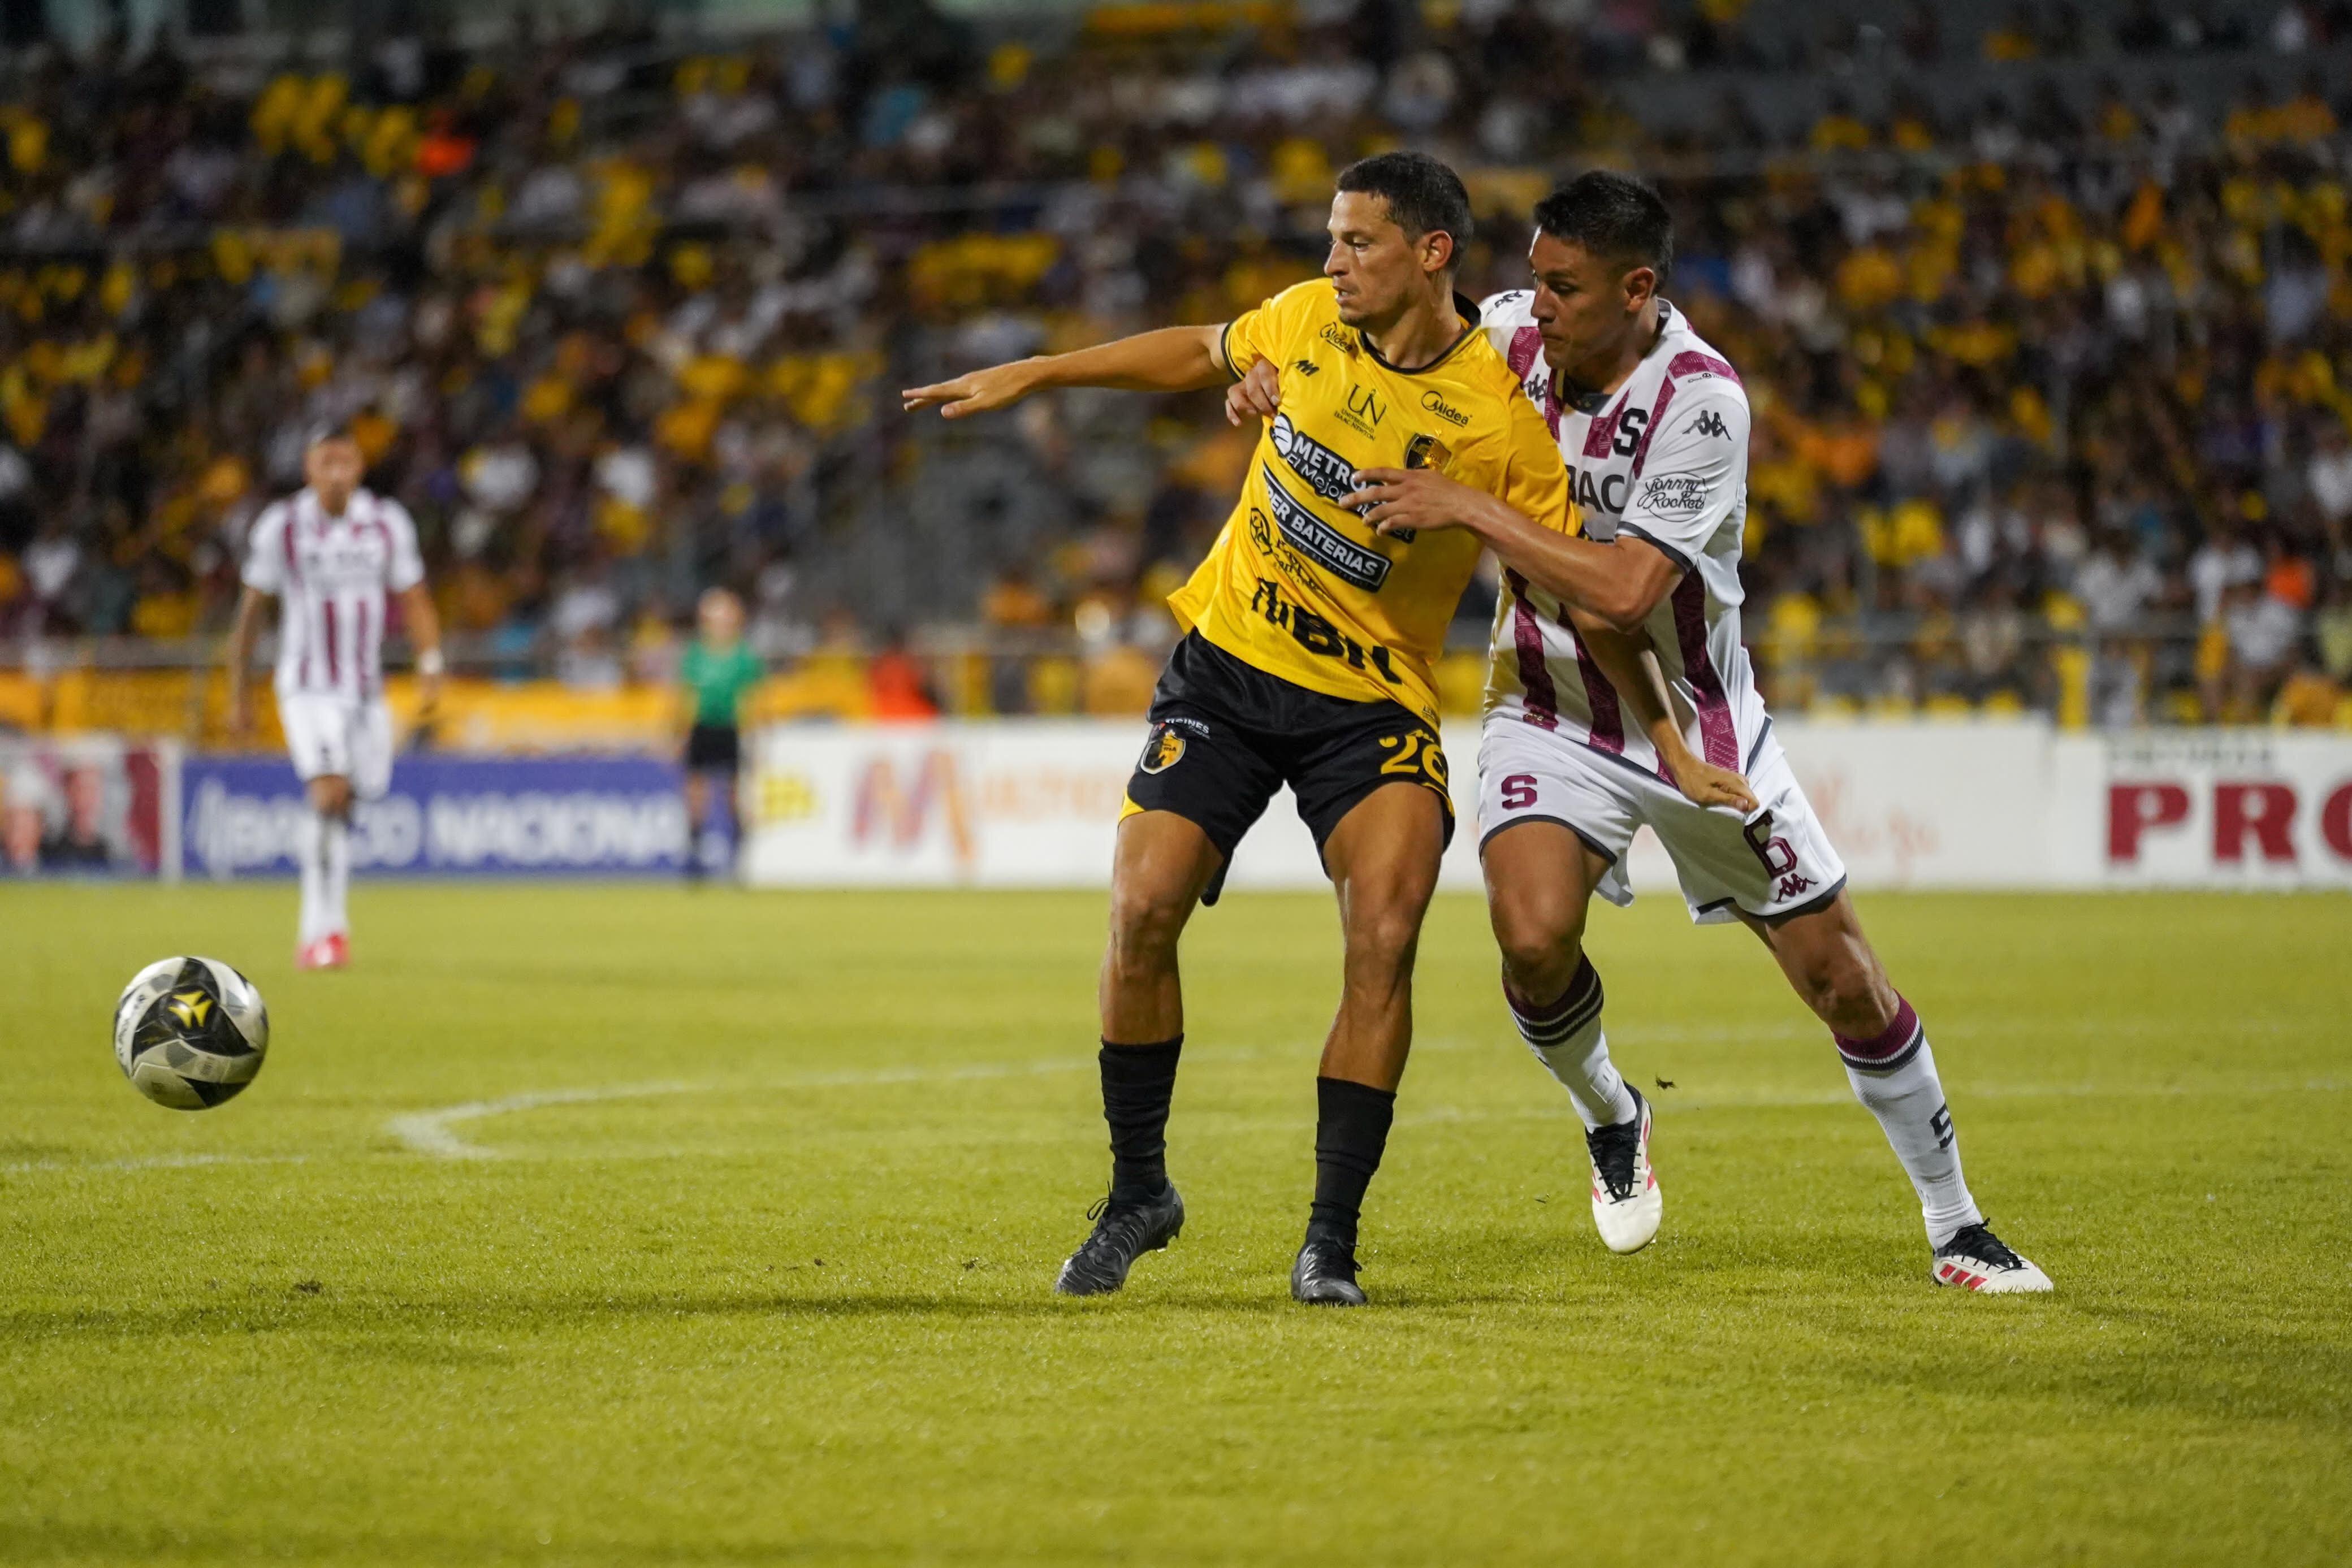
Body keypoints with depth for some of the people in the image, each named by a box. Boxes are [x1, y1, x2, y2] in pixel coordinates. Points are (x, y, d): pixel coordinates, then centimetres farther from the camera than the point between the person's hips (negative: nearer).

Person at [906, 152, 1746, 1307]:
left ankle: (1331, 1240, -10)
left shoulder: (1501, 419, -16)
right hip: (1227, 661, 3)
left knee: (1383, 935, -21)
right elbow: (1200, 354, 17)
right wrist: (1029, 377, 20)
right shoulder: (1310, 320, -4)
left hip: (1371, 702, -3)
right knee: (1140, 912, -9)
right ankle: (1137, 1193, 11)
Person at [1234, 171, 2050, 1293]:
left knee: (1840, 978, 0)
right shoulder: (1516, 330, -9)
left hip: (1692, 717, -2)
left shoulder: (1700, 399, -24)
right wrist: (1276, 373, -9)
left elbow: (1625, 588, -33)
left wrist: (1467, 509, -31)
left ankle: (1955, 1229, 19)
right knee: (1534, 934, -25)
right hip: (1548, 712, 2)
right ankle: (1609, 1118, 8)